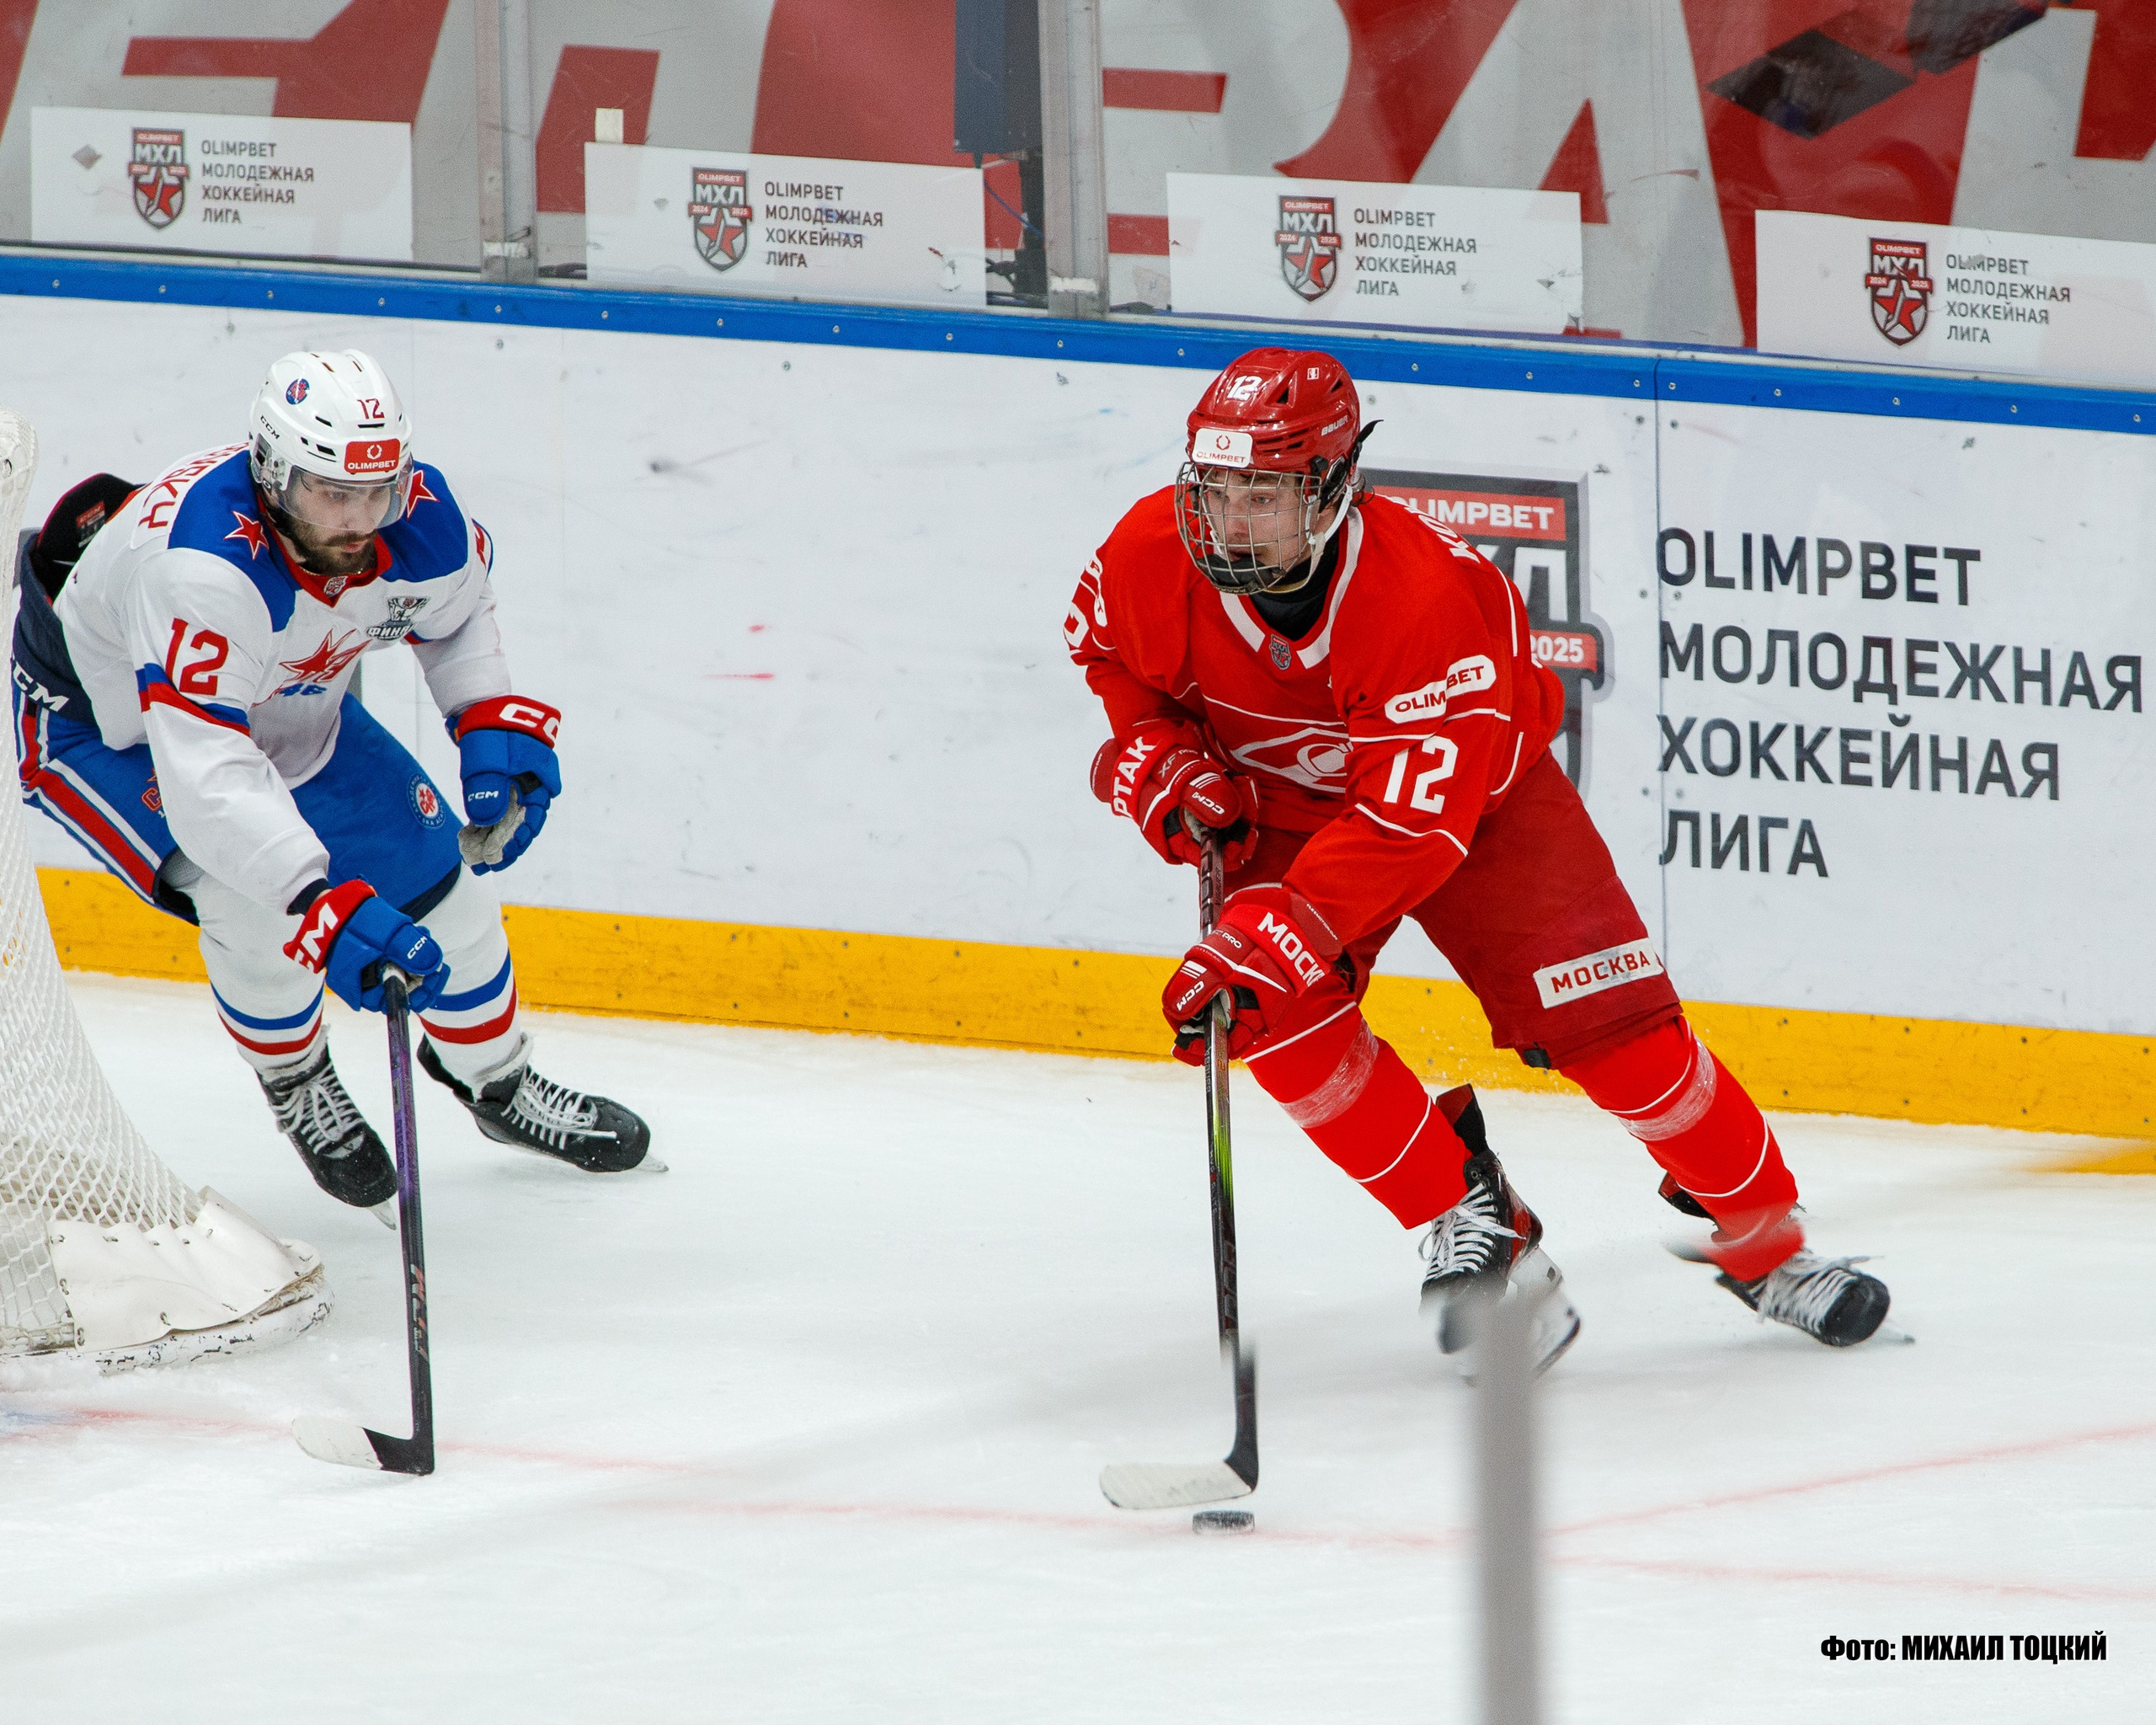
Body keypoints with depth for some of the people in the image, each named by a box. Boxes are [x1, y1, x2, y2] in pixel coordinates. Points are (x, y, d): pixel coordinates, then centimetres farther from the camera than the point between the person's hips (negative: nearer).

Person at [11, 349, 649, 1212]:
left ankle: (497, 1081, 32)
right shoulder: (203, 564, -45)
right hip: (97, 719, -6)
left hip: (286, 703, 6)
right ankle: (295, 1085, 6)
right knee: (253, 899, -25)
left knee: (434, 868, 5)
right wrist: (324, 910, -60)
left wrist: (493, 721, -11)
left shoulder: (420, 517, -24)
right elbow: (206, 779, -51)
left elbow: (457, 609, 4)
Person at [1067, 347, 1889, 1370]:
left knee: (1611, 1025, -11)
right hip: (1278, 806, 3)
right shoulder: (1149, 558, -25)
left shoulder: (1426, 594, -38)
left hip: (1473, 791, -3)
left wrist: (1275, 936, -47)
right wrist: (1166, 766, -16)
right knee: (1282, 1017, -24)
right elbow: (1109, 664, 1)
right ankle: (1465, 1211, -8)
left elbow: (1412, 822, -40)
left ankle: (1765, 1244, 8)